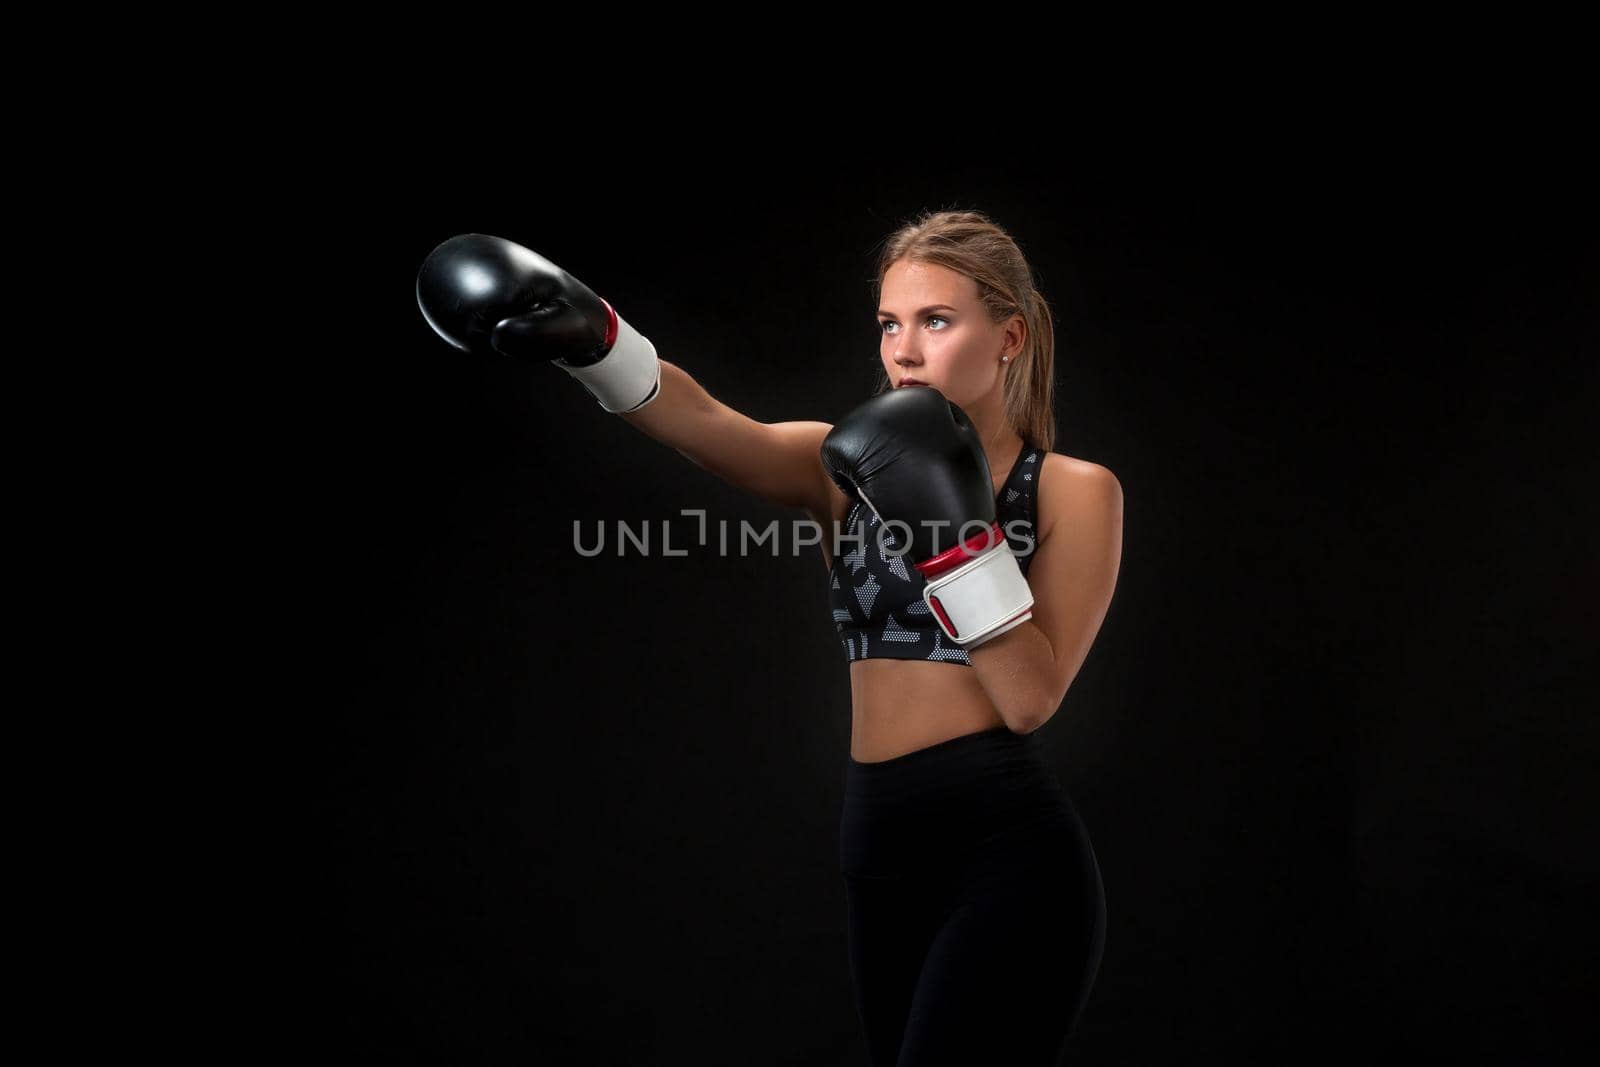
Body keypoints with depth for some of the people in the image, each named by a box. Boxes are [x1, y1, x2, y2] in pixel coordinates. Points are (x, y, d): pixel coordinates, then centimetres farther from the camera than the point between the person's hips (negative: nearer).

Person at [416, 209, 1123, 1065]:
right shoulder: (848, 468, 9)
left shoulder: (1075, 491, -1)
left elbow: (1031, 696, -11)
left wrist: (957, 526, -19)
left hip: (1006, 856, -5)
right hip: (881, 853, 6)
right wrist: (589, 341, -27)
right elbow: (707, 427, -10)